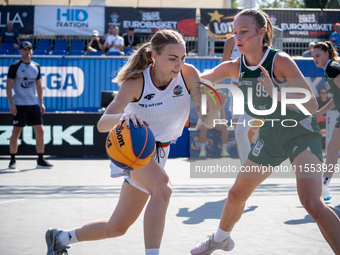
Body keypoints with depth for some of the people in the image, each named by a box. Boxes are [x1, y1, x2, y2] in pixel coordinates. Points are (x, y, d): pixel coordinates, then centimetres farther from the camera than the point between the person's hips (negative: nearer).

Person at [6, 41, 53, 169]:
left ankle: (40, 160, 7)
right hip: (19, 105, -5)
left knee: (39, 131, 0)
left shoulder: (36, 66, 10)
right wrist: (11, 103, -13)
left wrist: (41, 103, 11)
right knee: (16, 132, 0)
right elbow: (8, 86, -5)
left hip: (33, 104, 5)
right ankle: (12, 160, 11)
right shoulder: (15, 66, -4)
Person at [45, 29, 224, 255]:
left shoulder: (188, 74, -17)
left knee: (116, 228, 12)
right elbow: (102, 124, -31)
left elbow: (207, 120, -17)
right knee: (163, 188, -38)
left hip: (159, 153, 5)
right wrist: (122, 117, -53)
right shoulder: (136, 82, -24)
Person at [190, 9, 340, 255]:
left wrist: (276, 93, -41)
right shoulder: (234, 67, -6)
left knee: (312, 203, -28)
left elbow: (311, 105, -27)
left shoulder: (280, 61, -23)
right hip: (271, 136, 6)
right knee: (236, 194, 17)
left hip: (302, 133, -6)